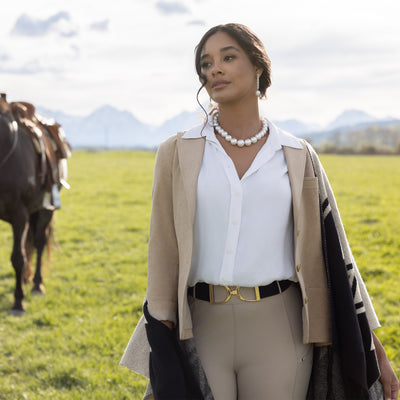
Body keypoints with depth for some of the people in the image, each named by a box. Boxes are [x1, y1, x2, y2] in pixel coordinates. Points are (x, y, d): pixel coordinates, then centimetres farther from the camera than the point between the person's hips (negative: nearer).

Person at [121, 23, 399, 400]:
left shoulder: (297, 156, 5)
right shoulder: (177, 153, 3)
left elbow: (332, 251, 7)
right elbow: (163, 251, 3)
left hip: (278, 332, 0)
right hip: (203, 331, 0)